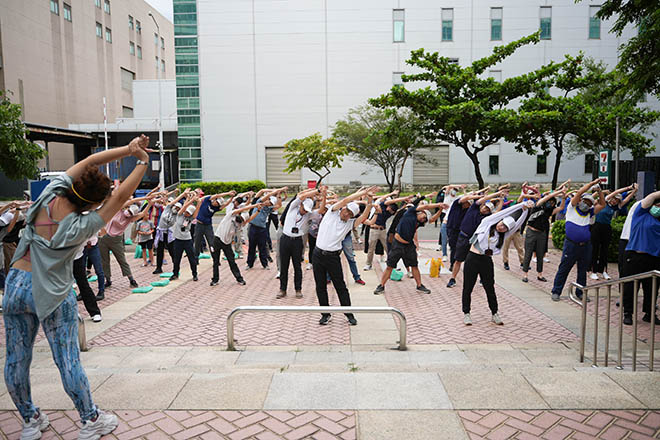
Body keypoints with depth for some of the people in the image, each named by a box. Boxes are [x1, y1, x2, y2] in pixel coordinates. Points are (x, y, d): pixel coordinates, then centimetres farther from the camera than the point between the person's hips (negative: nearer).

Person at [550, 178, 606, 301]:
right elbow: (579, 192, -6)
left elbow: (602, 204, 12)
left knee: (583, 270, 12)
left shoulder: (589, 213, 15)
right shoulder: (572, 208, 2)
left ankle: (580, 292, 24)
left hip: (586, 246, 5)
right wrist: (592, 183, -2)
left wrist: (599, 190, 6)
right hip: (571, 245, -5)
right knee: (564, 269, 0)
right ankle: (556, 291, 7)